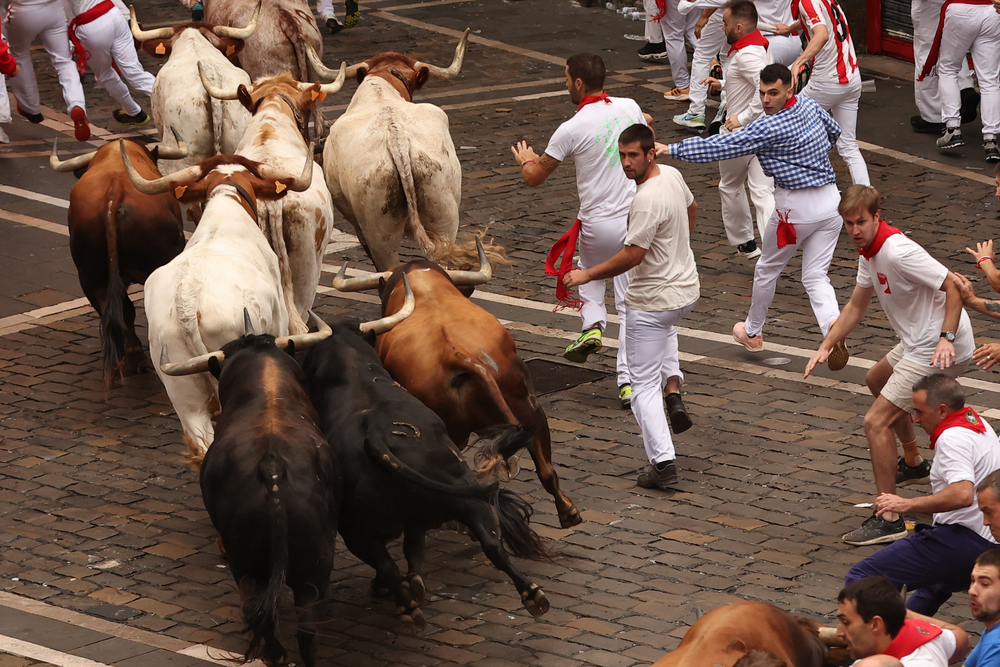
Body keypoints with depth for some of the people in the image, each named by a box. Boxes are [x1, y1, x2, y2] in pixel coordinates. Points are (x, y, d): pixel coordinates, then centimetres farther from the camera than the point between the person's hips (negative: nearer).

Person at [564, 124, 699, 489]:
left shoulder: (647, 200, -27)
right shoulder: (672, 175, 2)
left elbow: (633, 255, -27)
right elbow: (692, 208, 22)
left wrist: (587, 275, -18)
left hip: (652, 300, -9)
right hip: (686, 288, 9)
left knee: (644, 385, 0)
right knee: (665, 326, 44)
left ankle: (663, 462, -6)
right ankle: (673, 390, 25)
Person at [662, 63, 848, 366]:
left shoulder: (769, 128, -20)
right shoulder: (809, 105, 3)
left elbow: (720, 147, -20)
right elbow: (833, 130, 24)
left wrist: (671, 149, -14)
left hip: (796, 205, -6)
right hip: (831, 199, 7)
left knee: (768, 268, 17)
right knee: (815, 276, 6)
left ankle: (752, 333, 34)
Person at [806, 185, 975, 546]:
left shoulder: (898, 252, -25)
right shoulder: (869, 253, 6)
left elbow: (954, 287, -25)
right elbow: (856, 306, 16)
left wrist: (946, 337, -32)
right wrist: (826, 347, 8)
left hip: (940, 349, -11)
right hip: (916, 343, 11)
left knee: (876, 422, -14)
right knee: (877, 380, 36)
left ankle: (889, 520, -11)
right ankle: (913, 464, 50)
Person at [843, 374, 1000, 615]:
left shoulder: (953, 437, -14)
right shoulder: (980, 424, 17)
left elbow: (963, 494, -30)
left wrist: (908, 504, -27)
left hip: (965, 539, -11)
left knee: (861, 578, -16)